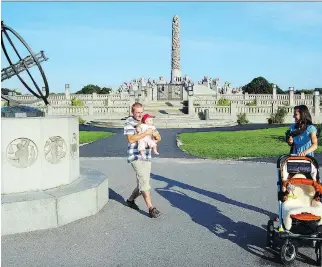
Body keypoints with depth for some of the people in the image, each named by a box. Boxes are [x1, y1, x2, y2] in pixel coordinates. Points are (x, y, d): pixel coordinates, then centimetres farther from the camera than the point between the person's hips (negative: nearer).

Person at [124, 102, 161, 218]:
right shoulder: (129, 122, -5)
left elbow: (158, 137, 17)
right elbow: (131, 139, -19)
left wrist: (156, 137, -6)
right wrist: (146, 133, -21)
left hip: (147, 157, 7)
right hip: (135, 156, -7)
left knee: (143, 183, 11)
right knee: (144, 181, -15)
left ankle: (130, 200, 33)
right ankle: (151, 208, -15)